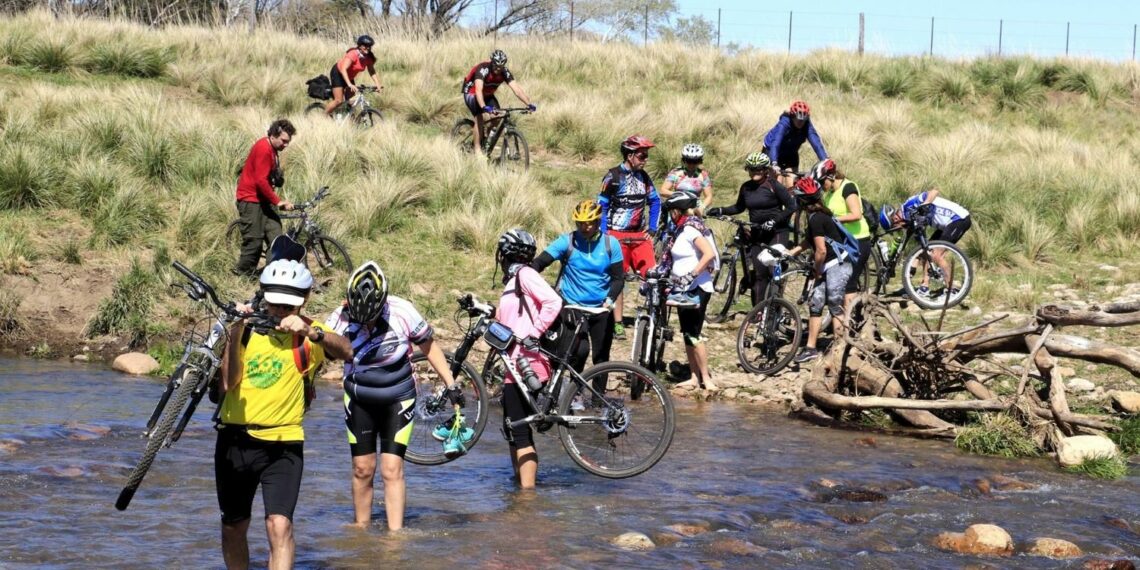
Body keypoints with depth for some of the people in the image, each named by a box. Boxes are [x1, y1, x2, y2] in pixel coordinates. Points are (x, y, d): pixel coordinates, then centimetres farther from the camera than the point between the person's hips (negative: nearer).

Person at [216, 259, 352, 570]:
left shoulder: (309, 334, -2)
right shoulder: (247, 328, 2)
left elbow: (346, 351, -24)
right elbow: (228, 382, -11)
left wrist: (311, 333, -42)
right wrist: (235, 332, -21)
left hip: (283, 443, -3)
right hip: (236, 440, 3)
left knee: (280, 525, -18)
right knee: (234, 527, 14)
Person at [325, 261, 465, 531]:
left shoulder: (402, 312, -20)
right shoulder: (341, 317, -18)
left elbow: (428, 346, -5)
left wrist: (450, 384, -2)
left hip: (398, 399, -2)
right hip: (359, 400, 2)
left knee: (392, 470, -9)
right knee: (362, 469, 4)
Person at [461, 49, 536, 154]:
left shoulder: (505, 72, -19)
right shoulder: (483, 69, -34)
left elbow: (516, 89, -25)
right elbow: (478, 90, -46)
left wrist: (528, 104, -38)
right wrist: (484, 107, -61)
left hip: (488, 95, 5)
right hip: (472, 93, -5)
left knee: (495, 118, -13)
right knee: (481, 117, -25)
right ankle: (477, 148, -19)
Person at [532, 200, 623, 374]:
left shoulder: (610, 244, -1)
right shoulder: (567, 241, -7)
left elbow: (618, 277, 1)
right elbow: (539, 263, -13)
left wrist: (610, 299, -17)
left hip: (601, 309, 3)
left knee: (601, 357, 8)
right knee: (580, 350, -22)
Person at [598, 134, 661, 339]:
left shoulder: (643, 177, 7)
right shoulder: (613, 177, -9)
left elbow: (655, 201, 18)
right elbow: (602, 206, -7)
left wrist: (652, 228, 10)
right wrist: (604, 235, -10)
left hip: (639, 235, 5)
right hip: (617, 236, -5)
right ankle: (617, 323, 7)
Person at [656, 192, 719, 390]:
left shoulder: (690, 229, -16)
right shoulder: (680, 229, 12)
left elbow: (709, 254, -27)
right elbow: (670, 259, 18)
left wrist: (692, 275, -29)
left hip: (696, 289, -10)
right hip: (683, 289, 10)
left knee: (693, 334, -9)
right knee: (687, 334, 10)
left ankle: (706, 378, -4)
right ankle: (695, 377, 15)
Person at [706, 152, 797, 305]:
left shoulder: (774, 186, -9)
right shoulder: (746, 187, 8)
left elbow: (791, 206, -11)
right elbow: (739, 207, 22)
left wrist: (773, 221, -19)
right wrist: (721, 211, 7)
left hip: (777, 233, -5)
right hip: (757, 235, 5)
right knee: (759, 273, 2)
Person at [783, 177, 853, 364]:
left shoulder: (816, 219, -20)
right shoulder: (819, 215, 10)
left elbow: (821, 250, -22)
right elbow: (809, 241, 20)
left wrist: (817, 271, -8)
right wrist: (791, 252, 12)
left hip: (836, 266, -10)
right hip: (829, 267, 10)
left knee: (835, 307, -3)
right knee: (815, 304, 9)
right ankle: (810, 348, 13)